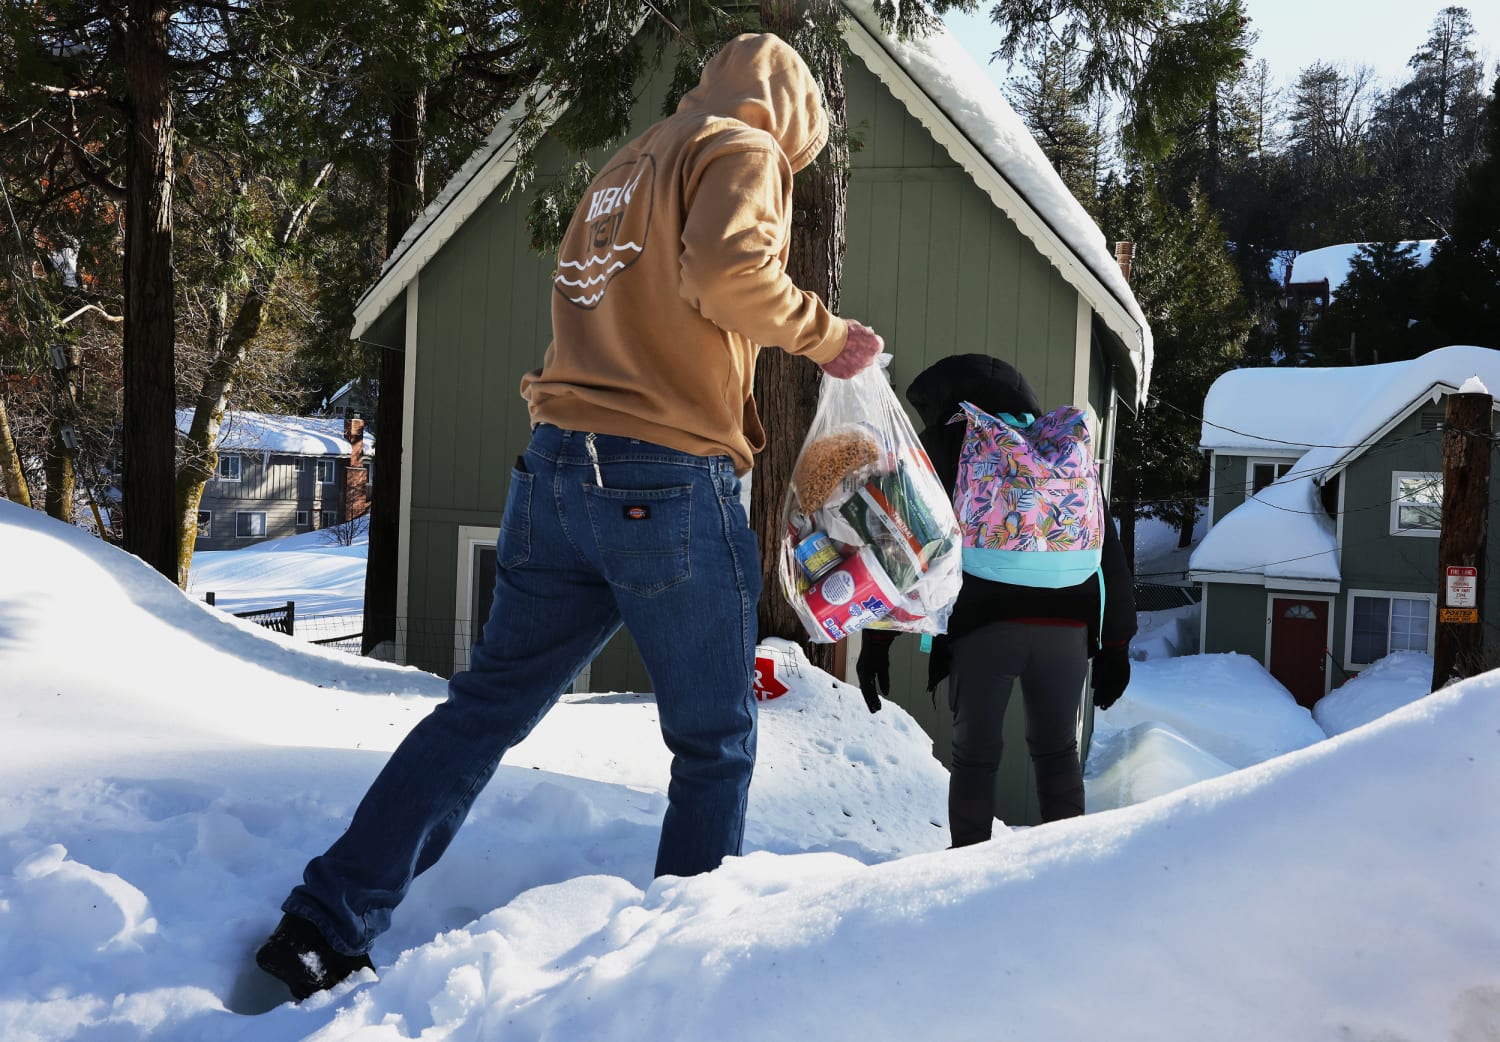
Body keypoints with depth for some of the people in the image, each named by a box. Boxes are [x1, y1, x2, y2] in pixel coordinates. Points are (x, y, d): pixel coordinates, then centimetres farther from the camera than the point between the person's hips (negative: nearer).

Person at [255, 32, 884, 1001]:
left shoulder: (622, 169, 26)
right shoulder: (741, 148, 1)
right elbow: (726, 267, -18)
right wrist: (823, 332, -6)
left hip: (557, 471, 7)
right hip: (670, 483, -7)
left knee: (488, 703, 11)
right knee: (716, 743, 7)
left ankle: (325, 925, 8)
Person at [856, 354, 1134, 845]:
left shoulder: (940, 449, 13)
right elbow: (1110, 556, 19)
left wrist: (876, 639, 7)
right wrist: (1115, 644, 20)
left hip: (983, 625, -3)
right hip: (1065, 625, 3)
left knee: (975, 757, 9)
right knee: (1057, 751, 19)